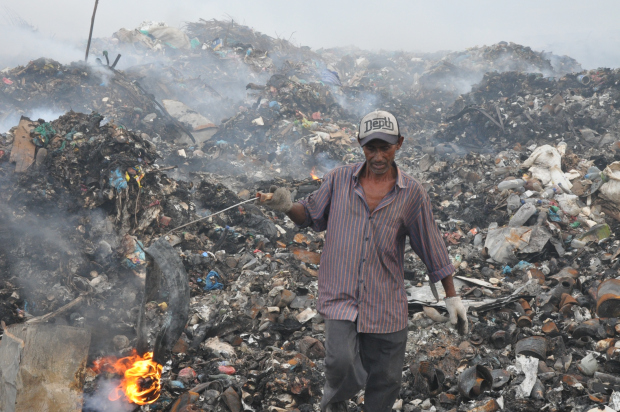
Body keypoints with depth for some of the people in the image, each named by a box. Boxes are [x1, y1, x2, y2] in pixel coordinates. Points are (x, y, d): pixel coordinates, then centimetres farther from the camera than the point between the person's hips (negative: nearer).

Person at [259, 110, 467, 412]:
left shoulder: (412, 194, 0)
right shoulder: (339, 180, 1)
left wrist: (452, 297, 9)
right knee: (343, 365, -19)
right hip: (341, 296, -1)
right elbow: (312, 216, 14)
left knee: (386, 379, 9)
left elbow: (432, 249, 6)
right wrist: (288, 206, -8)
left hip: (386, 304, 1)